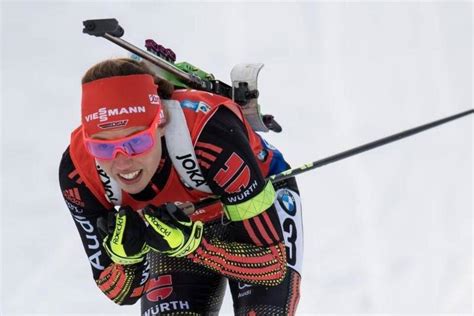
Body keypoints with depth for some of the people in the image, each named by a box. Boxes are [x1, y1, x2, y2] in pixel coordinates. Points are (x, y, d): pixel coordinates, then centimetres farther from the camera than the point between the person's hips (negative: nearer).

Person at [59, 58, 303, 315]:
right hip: (181, 223, 3)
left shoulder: (210, 134, -41)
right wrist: (126, 256, -38)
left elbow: (272, 261, -33)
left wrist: (188, 244, -46)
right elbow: (122, 292, -17)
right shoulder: (78, 171, -29)